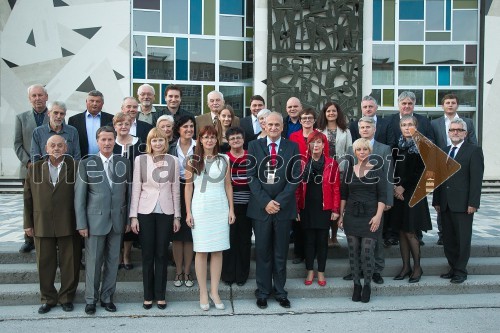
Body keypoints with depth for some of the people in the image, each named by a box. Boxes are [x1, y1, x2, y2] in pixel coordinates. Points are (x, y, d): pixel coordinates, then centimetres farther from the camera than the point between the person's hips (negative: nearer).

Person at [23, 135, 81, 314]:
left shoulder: (75, 167, 0)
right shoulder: (35, 169, 7)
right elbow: (28, 198, 8)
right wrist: (28, 224, 6)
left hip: (68, 225, -2)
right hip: (42, 225, 2)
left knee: (69, 264, 7)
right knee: (45, 264, 10)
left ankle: (67, 297, 23)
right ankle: (48, 298, 27)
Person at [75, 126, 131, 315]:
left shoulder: (124, 163, 5)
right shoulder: (86, 164, -1)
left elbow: (128, 193, 7)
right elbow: (79, 196, -2)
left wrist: (129, 219, 3)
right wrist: (81, 224, -6)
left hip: (117, 220, 2)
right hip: (95, 220, -2)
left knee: (113, 261, 10)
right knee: (93, 262, 6)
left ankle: (107, 297, 24)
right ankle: (91, 299, 22)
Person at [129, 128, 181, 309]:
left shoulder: (173, 161, 4)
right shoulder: (140, 160, 1)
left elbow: (176, 190, 6)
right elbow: (136, 189, 1)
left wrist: (177, 216, 4)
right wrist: (133, 216, -3)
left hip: (166, 212, 1)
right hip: (145, 212, -1)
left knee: (162, 254, 6)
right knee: (147, 255, 6)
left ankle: (160, 295, 18)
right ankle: (148, 296, 19)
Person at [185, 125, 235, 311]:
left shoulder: (224, 160, 7)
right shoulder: (193, 161, 3)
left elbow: (228, 186, 9)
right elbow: (188, 187, 3)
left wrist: (231, 210, 4)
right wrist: (188, 212, -3)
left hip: (220, 209, 2)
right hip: (200, 209, -1)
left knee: (218, 251, 4)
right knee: (201, 251, 1)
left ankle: (214, 292, 14)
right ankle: (203, 293, 12)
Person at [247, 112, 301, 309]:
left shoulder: (292, 147, 3)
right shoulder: (254, 146, 4)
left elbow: (295, 178, -1)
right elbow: (251, 176, -1)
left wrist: (279, 201, -10)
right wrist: (265, 202, -11)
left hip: (284, 207, 0)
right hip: (260, 207, 0)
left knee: (281, 253, 10)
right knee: (262, 252, 8)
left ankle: (280, 291, 23)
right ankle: (263, 291, 21)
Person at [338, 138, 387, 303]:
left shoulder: (377, 171, 2)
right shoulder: (349, 170, 9)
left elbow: (382, 196, -1)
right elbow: (343, 194, 11)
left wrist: (378, 216, -11)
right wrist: (341, 215, 7)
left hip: (370, 217, -3)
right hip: (351, 216, 3)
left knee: (367, 252, -7)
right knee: (353, 251, 5)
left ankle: (367, 285, 12)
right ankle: (356, 284, 19)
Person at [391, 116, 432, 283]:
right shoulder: (397, 146, 9)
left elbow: (421, 171, -9)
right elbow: (393, 169, 10)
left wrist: (403, 187, -11)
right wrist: (395, 187, -5)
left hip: (414, 193, -4)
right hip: (398, 193, 5)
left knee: (410, 232, -3)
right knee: (402, 232, 7)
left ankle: (417, 267, 13)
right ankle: (406, 267, 18)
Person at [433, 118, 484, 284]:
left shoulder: (474, 150, -2)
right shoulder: (444, 152, 15)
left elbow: (476, 179, -9)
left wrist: (473, 203, -15)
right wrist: (436, 201, 10)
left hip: (463, 204, -5)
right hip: (445, 204, 5)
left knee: (463, 239, 2)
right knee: (448, 239, 10)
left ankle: (461, 271, 13)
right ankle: (453, 268, 22)